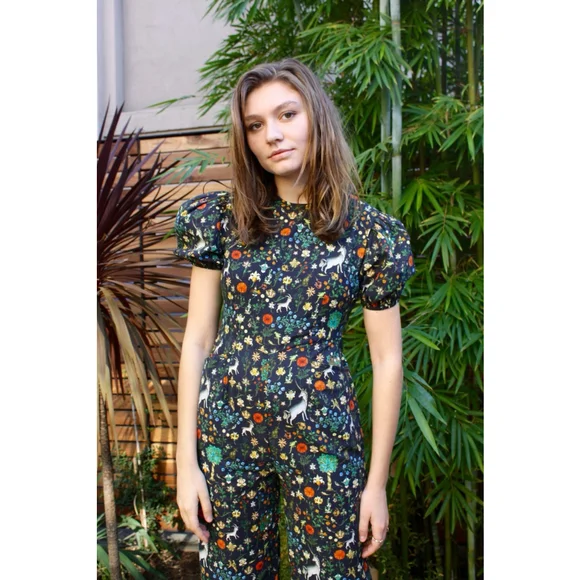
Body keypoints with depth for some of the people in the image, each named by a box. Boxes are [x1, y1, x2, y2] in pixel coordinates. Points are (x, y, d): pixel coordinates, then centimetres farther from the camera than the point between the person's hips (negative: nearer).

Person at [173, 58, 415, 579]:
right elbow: (197, 341, 0)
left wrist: (378, 482, -1)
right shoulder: (222, 219, -1)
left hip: (324, 437, -1)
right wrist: (187, 460, -2)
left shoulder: (369, 233, -5)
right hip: (227, 432, 2)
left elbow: (387, 361, -2)